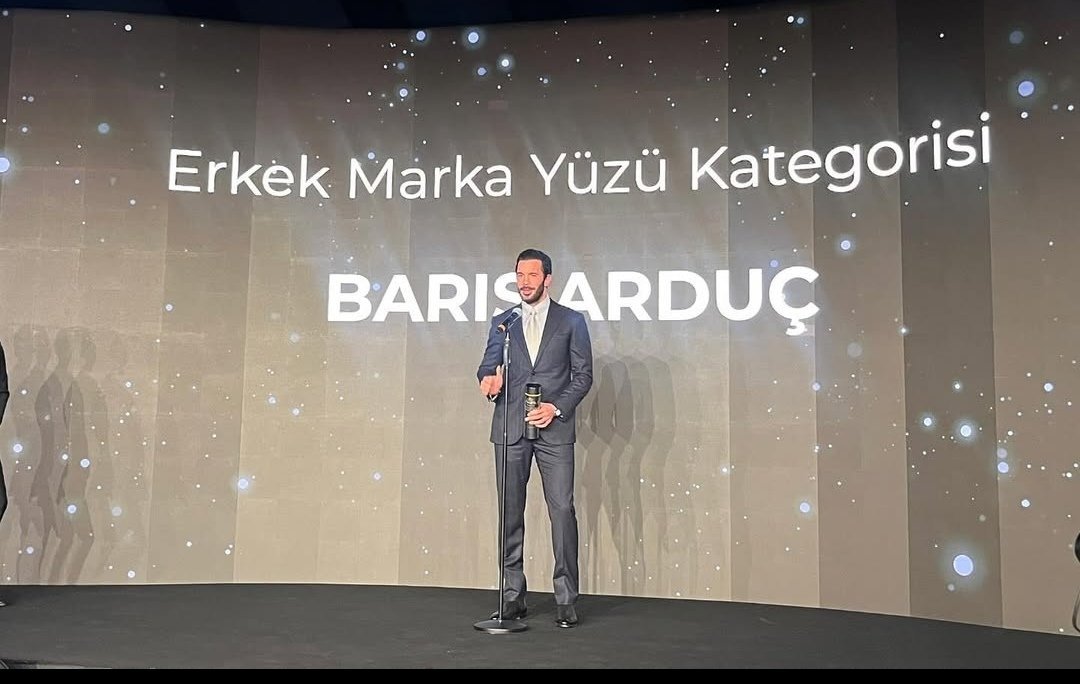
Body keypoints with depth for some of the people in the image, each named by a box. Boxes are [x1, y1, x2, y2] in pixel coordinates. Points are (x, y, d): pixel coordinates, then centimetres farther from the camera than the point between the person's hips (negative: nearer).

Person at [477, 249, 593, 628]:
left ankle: (566, 600, 2)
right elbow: (487, 365, 5)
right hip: (510, 428, 2)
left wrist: (556, 407, -9)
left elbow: (583, 375, 4)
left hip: (554, 427, -2)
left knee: (562, 509, -7)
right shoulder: (502, 322, 14)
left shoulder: (572, 321, 7)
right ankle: (512, 597, 14)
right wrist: (489, 379, -19)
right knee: (510, 514, 5)